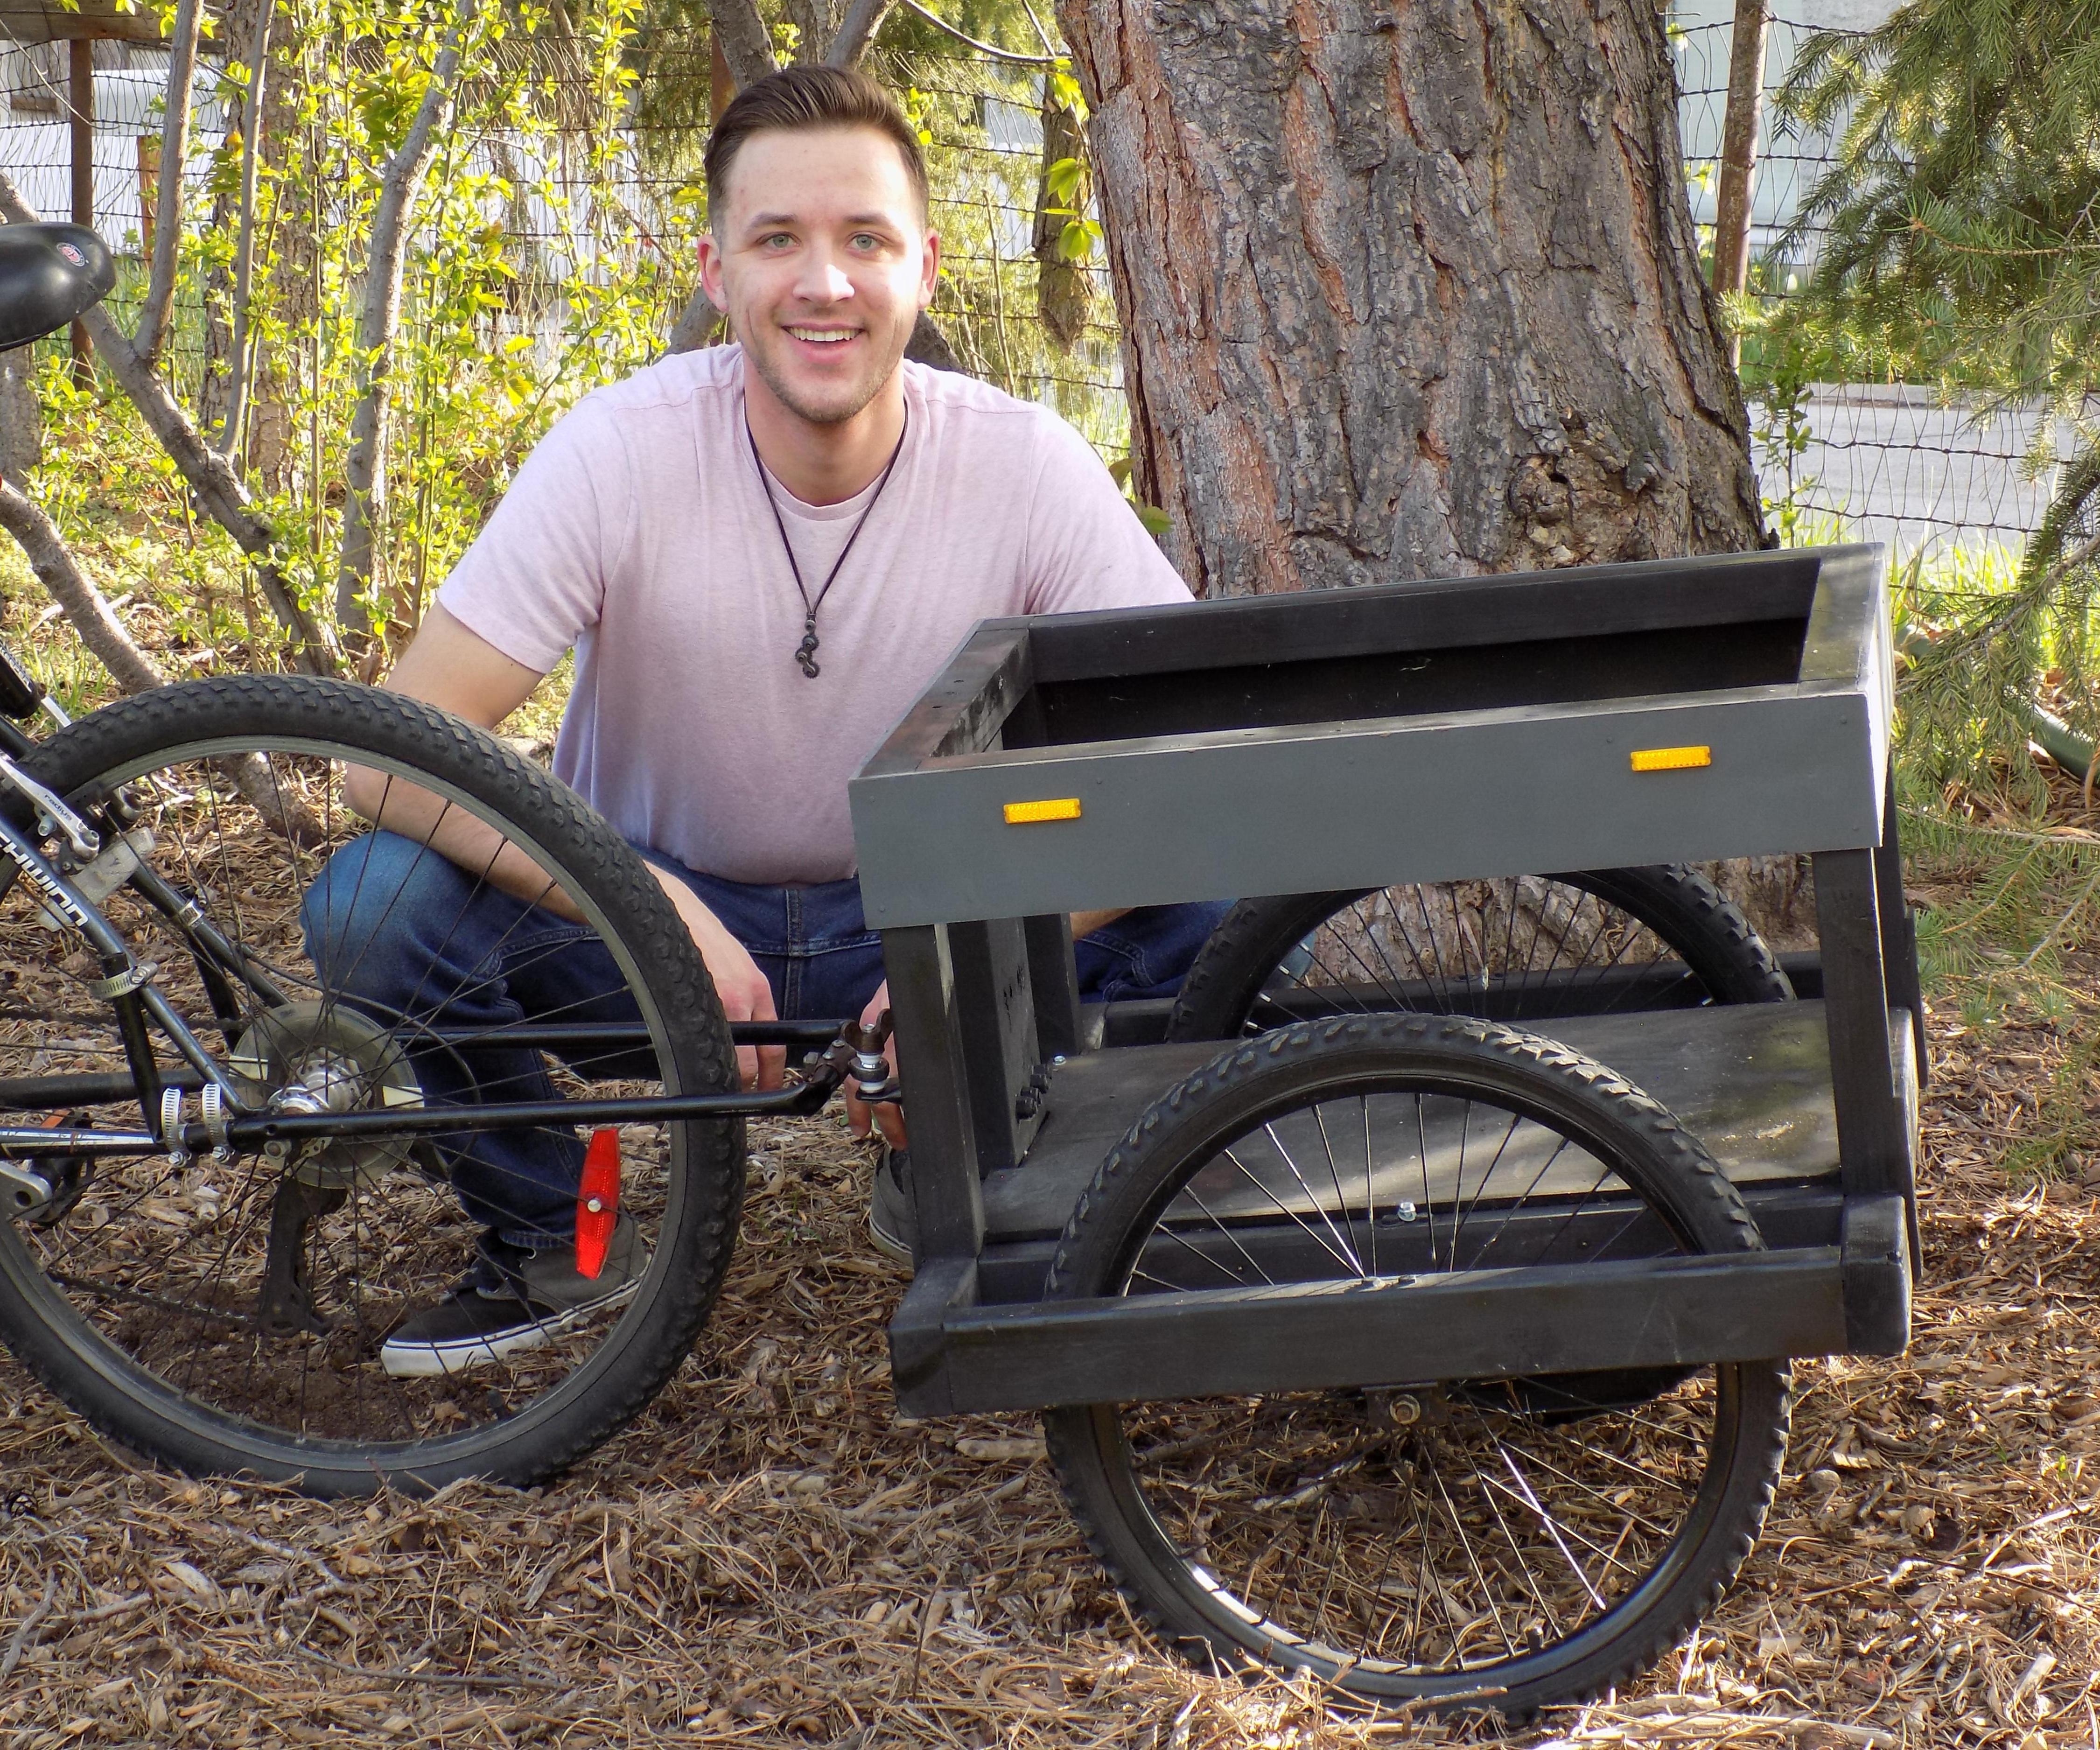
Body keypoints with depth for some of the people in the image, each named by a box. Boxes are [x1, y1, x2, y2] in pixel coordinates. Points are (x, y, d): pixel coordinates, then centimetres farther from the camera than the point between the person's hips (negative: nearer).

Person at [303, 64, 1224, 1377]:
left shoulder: (1026, 466, -17)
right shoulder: (625, 451, -20)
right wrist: (654, 913, -38)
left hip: (919, 926, 1)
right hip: (660, 908, 0)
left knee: (1213, 902, -25)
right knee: (376, 906, -28)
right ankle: (553, 1244, 1)